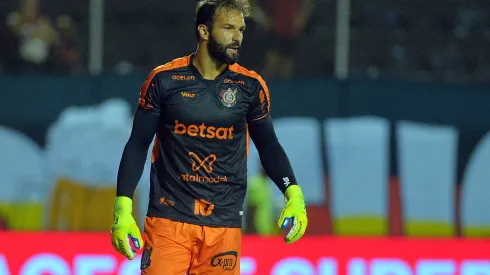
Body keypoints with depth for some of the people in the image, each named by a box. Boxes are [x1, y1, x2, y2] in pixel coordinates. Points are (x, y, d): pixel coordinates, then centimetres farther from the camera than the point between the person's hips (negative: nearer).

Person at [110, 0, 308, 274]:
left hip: (224, 223, 2)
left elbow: (268, 145, 13)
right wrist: (123, 208, -6)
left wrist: (293, 192, -3)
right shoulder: (164, 79, -2)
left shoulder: (250, 86, 3)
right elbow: (138, 144, 2)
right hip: (169, 218, -2)